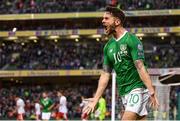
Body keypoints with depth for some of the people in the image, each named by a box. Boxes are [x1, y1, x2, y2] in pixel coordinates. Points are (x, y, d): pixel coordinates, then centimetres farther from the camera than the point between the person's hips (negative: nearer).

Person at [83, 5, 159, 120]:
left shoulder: (131, 40, -10)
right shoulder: (108, 46, 12)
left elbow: (140, 67, -18)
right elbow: (105, 74, 14)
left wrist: (152, 92, -24)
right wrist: (95, 99, 10)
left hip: (138, 89, -7)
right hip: (124, 93, 7)